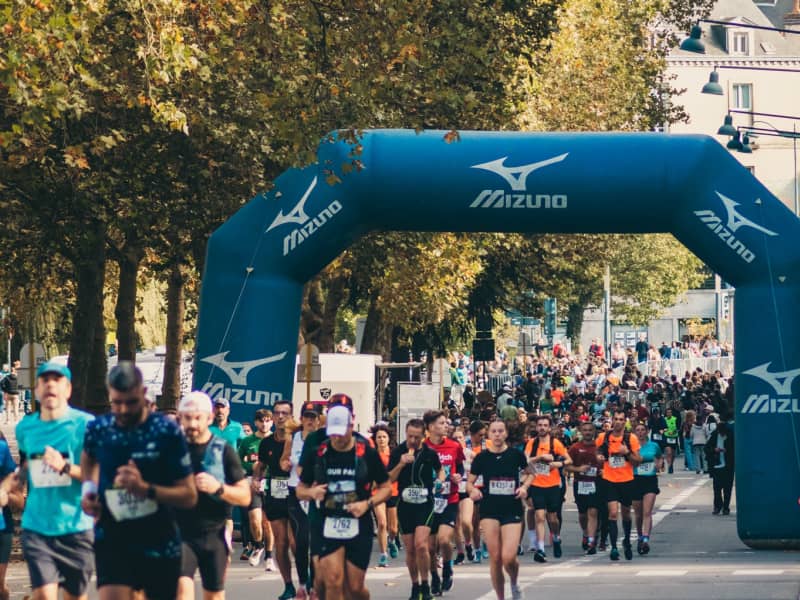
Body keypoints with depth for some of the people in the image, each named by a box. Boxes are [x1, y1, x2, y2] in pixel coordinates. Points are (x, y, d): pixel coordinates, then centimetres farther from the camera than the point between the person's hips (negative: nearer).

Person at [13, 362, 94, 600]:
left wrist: (65, 467, -23)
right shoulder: (25, 428, 9)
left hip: (76, 527, -2)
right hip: (37, 528, 2)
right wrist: (16, 480, 6)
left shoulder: (86, 424, -5)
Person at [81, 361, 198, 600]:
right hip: (112, 542, 0)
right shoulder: (98, 430, -1)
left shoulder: (166, 432, -10)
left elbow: (189, 496, -10)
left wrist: (145, 489, -24)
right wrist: (88, 489, 7)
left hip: (160, 544, 0)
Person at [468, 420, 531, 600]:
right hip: (489, 510, 1)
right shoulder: (481, 457, 1)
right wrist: (473, 490, -14)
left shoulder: (516, 455, 0)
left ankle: (514, 584, 20)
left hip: (512, 510, -1)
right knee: (495, 558, -2)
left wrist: (524, 486, -3)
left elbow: (529, 473, 16)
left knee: (508, 557, -12)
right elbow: (469, 482, 8)